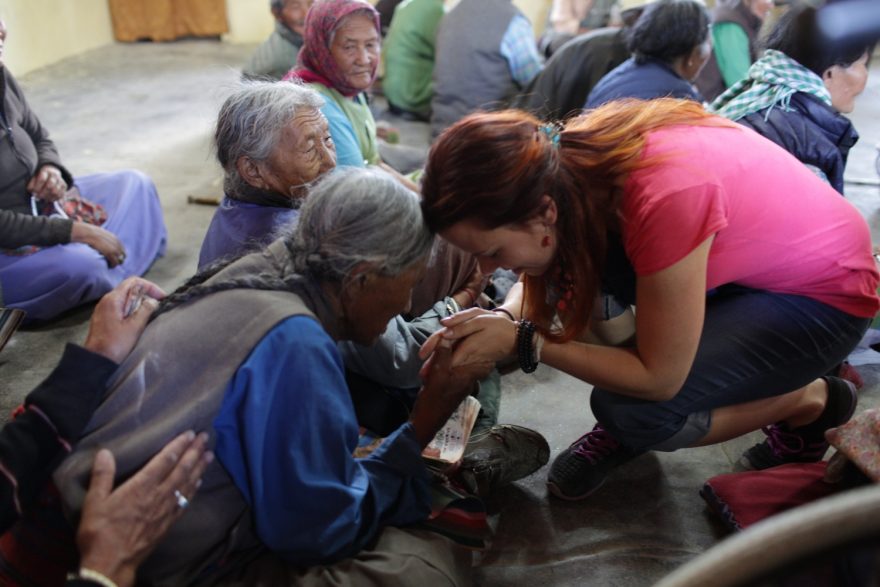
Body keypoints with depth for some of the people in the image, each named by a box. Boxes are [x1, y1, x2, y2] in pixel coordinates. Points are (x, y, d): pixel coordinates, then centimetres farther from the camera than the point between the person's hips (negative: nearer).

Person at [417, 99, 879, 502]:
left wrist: (521, 341, -29)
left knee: (632, 411, -22)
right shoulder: (568, 162, -19)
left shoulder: (663, 199, -40)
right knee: (564, 262, -15)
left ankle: (809, 401, 3)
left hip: (824, 295, -6)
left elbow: (658, 379, -28)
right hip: (739, 265, 7)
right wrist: (502, 320, -22)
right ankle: (627, 425, 4)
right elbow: (541, 283, -1)